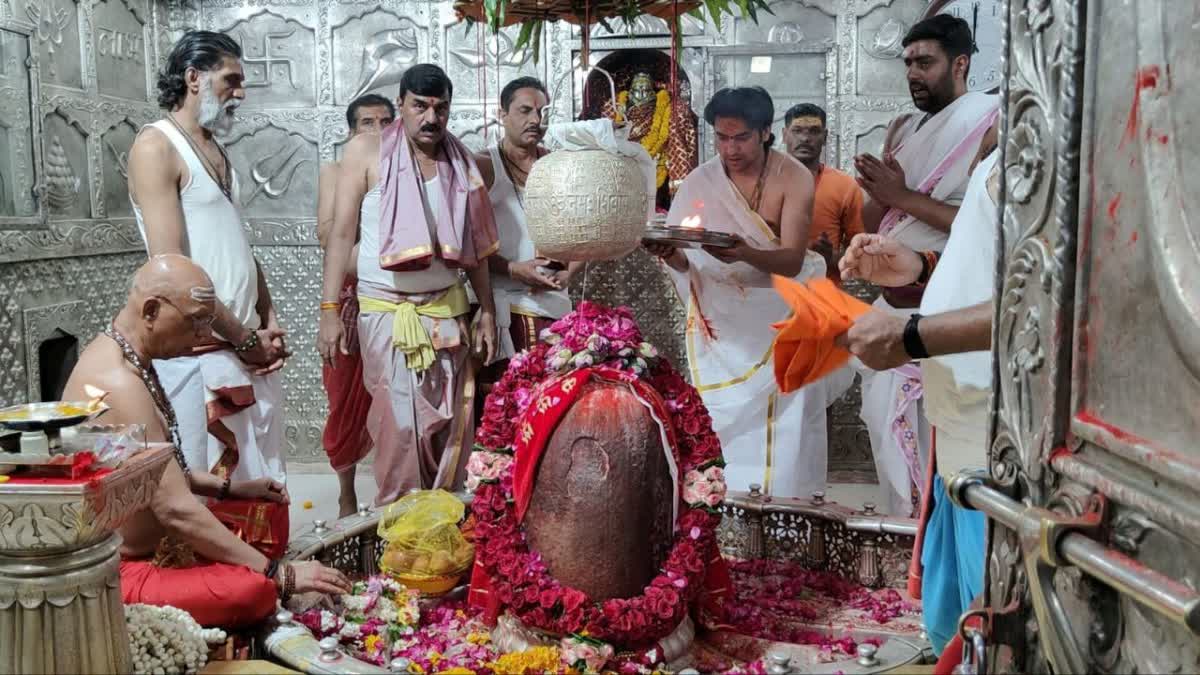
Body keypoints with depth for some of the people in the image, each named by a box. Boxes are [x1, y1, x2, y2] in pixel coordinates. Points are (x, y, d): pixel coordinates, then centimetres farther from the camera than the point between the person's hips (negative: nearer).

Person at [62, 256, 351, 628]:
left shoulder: (119, 355, 7)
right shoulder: (118, 383, -26)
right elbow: (177, 510, -29)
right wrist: (280, 574, -26)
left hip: (149, 545, 11)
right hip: (123, 573, -11)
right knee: (255, 590, -31)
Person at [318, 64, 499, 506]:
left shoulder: (461, 165, 9)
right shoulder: (367, 152, -3)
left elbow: (475, 245, 14)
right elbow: (341, 234, -5)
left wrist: (487, 311, 10)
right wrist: (329, 311, -11)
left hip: (446, 306, 4)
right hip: (385, 308, -3)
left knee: (452, 419, 4)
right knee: (399, 421, -6)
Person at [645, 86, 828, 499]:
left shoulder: (793, 178, -10)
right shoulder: (700, 182, -2)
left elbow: (792, 261, -19)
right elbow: (685, 262, -3)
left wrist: (745, 254, -39)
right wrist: (668, 252, -26)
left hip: (779, 320, -2)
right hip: (721, 323, 2)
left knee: (780, 428, -4)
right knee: (722, 420, 2)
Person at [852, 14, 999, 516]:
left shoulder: (993, 123, -7)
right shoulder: (902, 129, 14)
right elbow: (871, 223, 14)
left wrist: (905, 198, -17)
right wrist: (880, 195, -7)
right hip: (894, 303, 7)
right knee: (888, 421, 10)